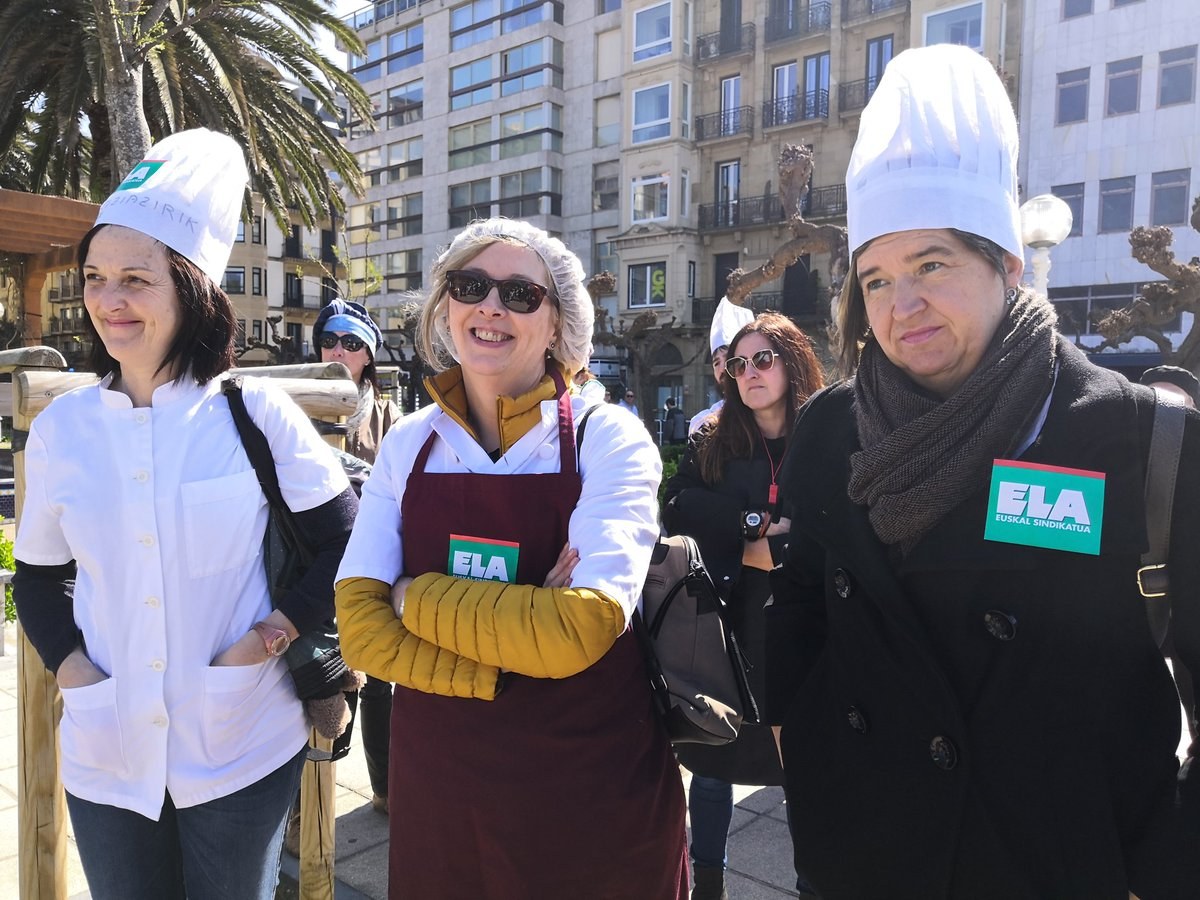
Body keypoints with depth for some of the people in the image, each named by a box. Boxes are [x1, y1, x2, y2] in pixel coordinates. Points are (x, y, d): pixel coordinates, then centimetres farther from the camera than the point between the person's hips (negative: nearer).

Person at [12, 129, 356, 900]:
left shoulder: (257, 415, -10)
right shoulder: (61, 428, -1)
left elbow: (348, 540, -5)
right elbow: (37, 578, 10)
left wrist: (272, 637, -13)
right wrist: (73, 669, -5)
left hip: (242, 750, -2)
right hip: (108, 757, 3)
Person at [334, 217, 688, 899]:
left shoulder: (609, 439, -12)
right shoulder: (408, 445, -1)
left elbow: (585, 627, -24)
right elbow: (360, 622, -8)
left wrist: (416, 597, -14)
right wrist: (509, 667, -20)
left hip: (594, 799, -2)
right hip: (438, 785, 3)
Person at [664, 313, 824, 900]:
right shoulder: (710, 443, 6)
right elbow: (679, 513, -8)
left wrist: (759, 553, -12)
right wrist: (756, 523, -16)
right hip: (720, 627, 3)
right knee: (712, 761, 14)